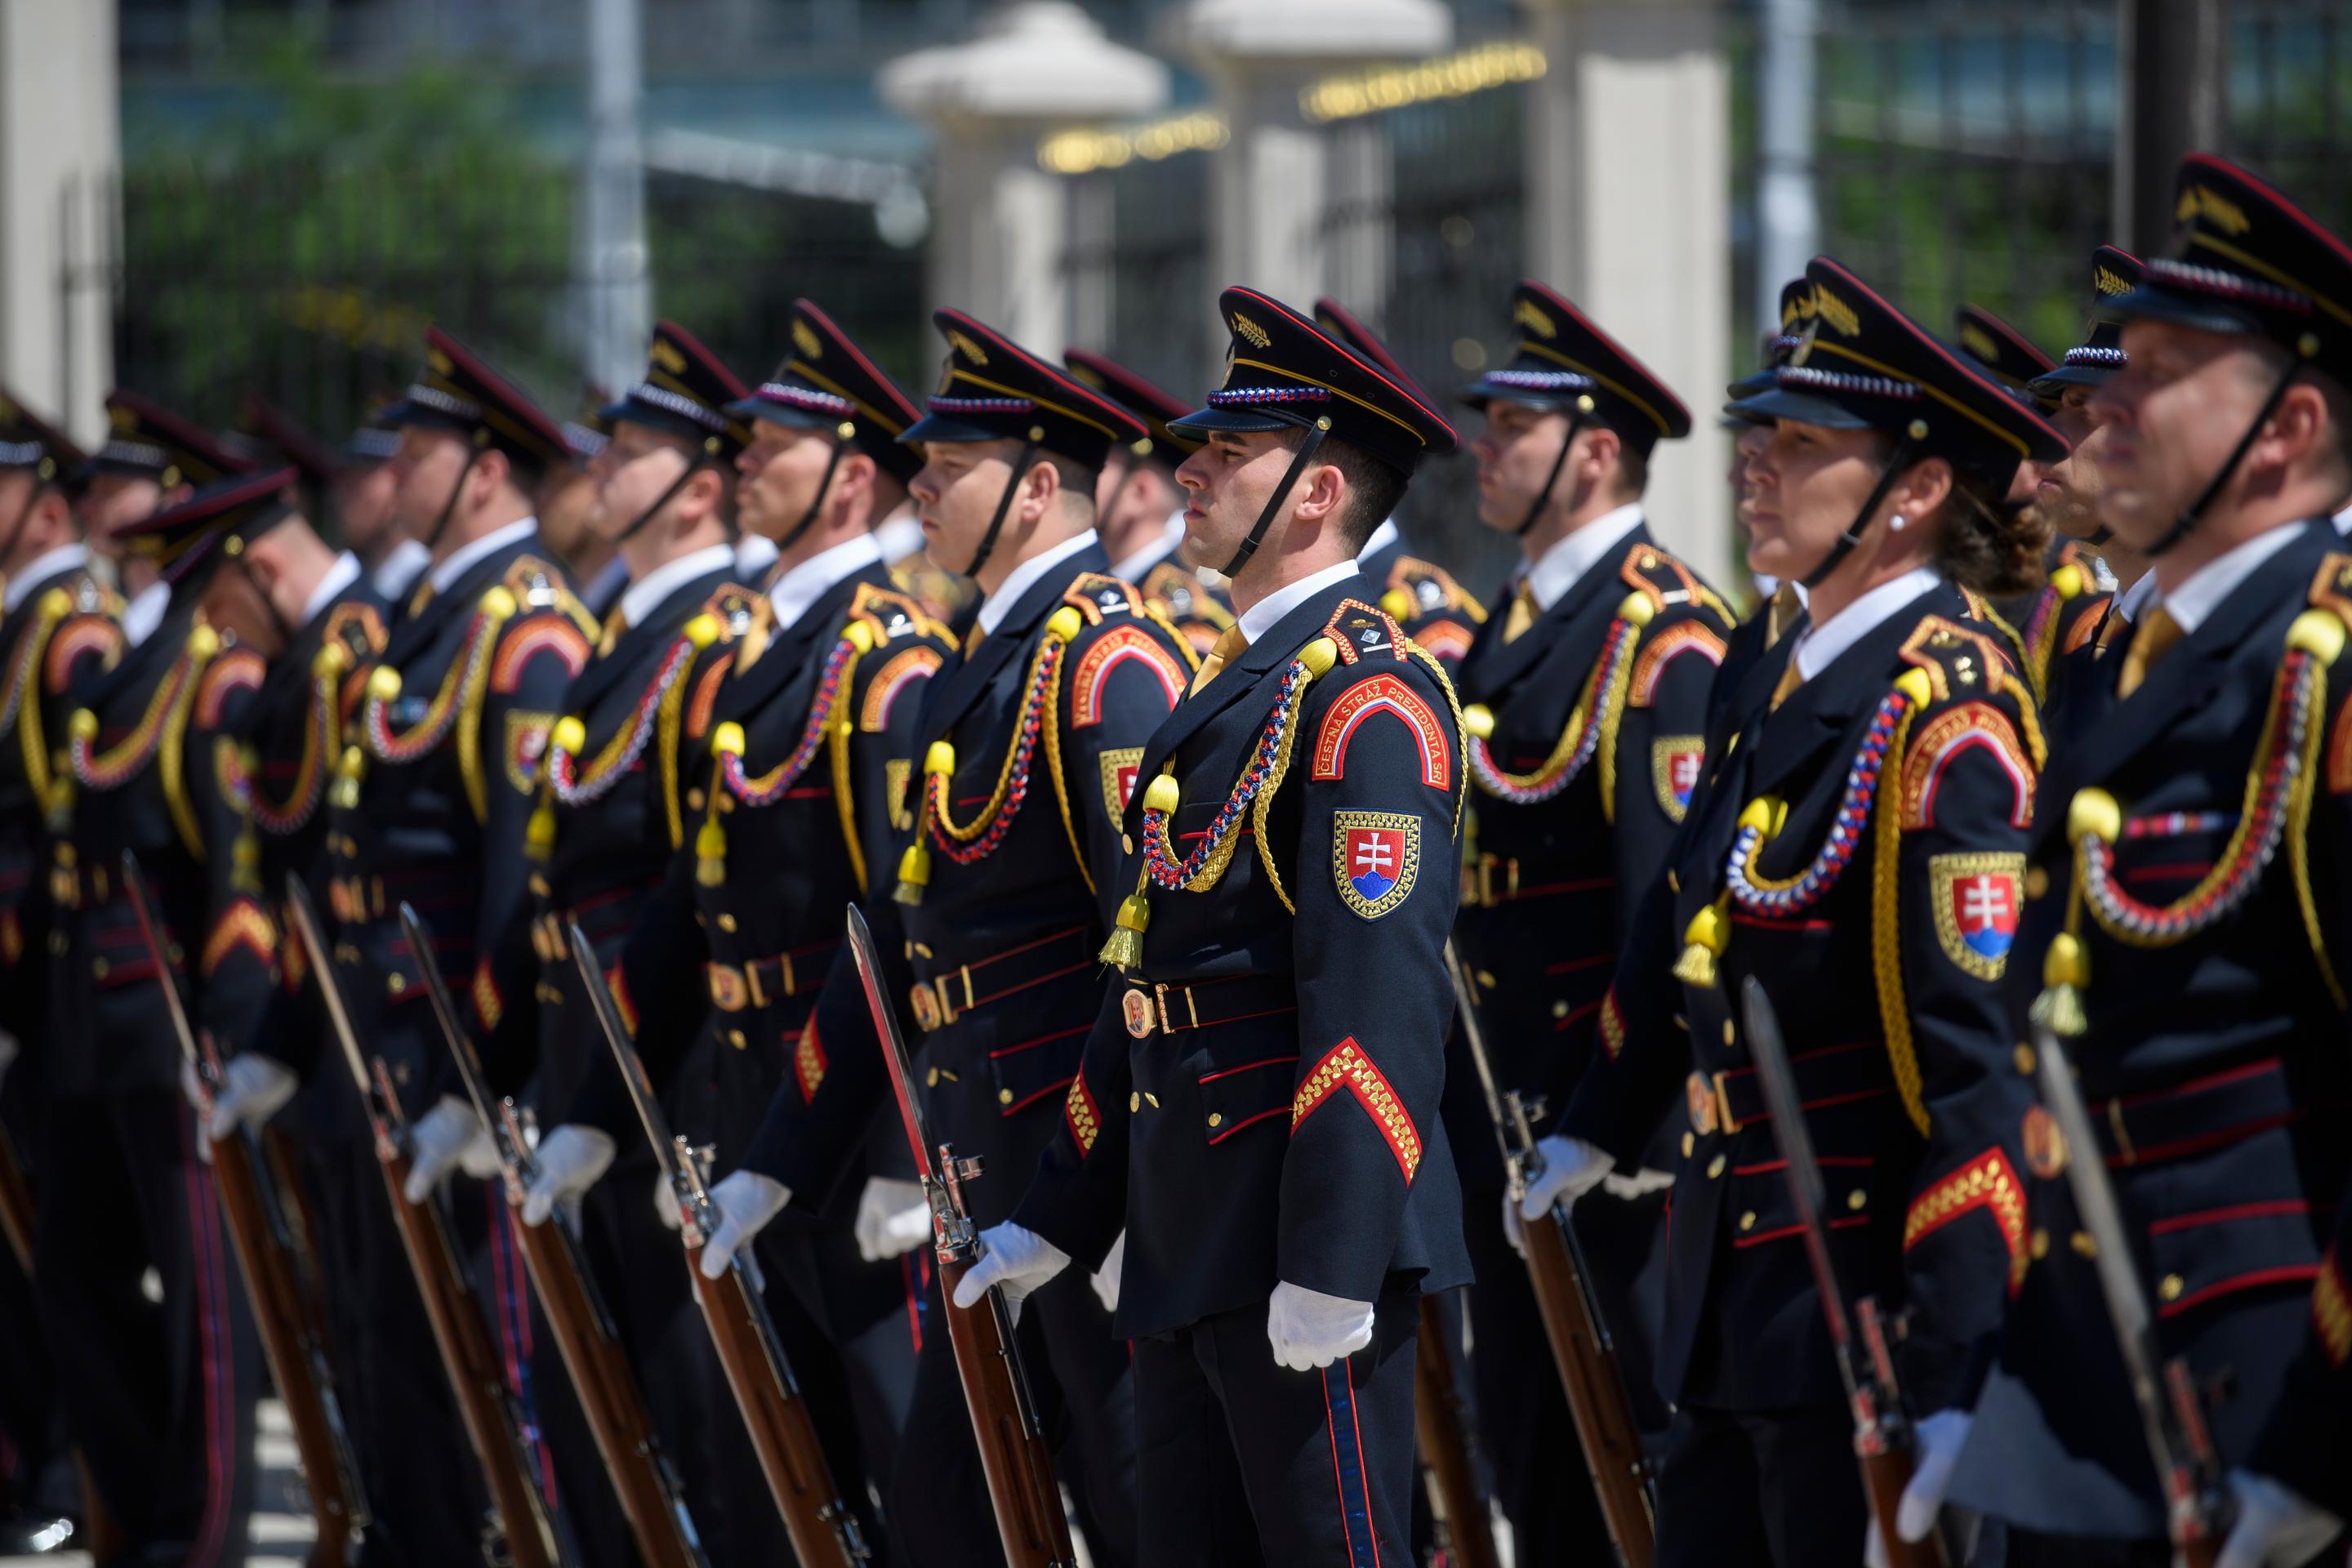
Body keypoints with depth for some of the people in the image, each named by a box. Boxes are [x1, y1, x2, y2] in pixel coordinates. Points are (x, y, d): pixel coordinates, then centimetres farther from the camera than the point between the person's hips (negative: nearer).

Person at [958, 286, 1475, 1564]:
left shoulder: (1366, 691, -12)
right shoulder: (1241, 680, 19)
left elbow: (1379, 990, -20)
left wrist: (1332, 1264, -25)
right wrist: (1058, 1218, 21)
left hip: (1304, 1224, -10)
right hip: (1189, 1245, 10)